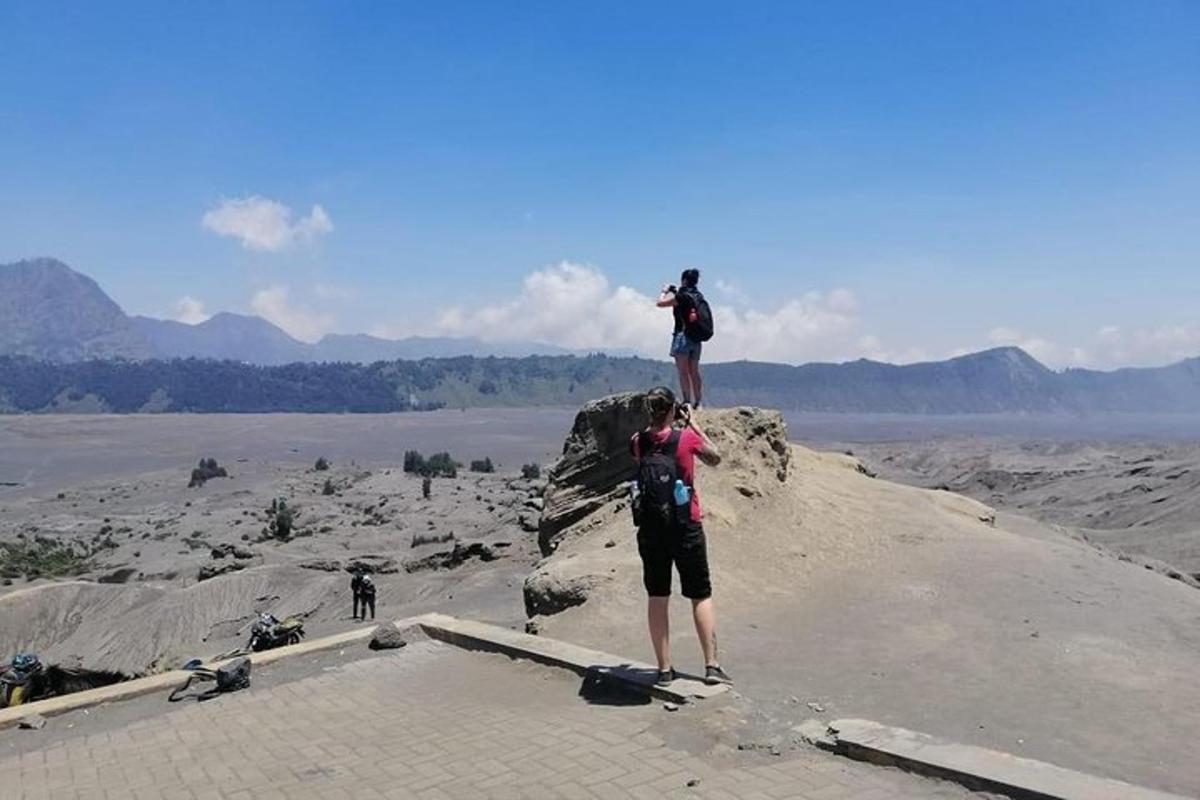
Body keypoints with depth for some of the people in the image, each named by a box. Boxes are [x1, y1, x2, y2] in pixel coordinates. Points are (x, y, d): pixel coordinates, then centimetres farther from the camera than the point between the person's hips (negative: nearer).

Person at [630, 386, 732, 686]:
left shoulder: (638, 442, -3)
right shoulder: (686, 438, -10)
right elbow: (715, 458, 7)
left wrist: (658, 424, 16)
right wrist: (693, 425, 10)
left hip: (650, 529, 2)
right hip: (686, 527, -2)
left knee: (657, 597, 10)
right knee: (701, 596, 10)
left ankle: (664, 668, 15)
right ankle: (712, 665, 11)